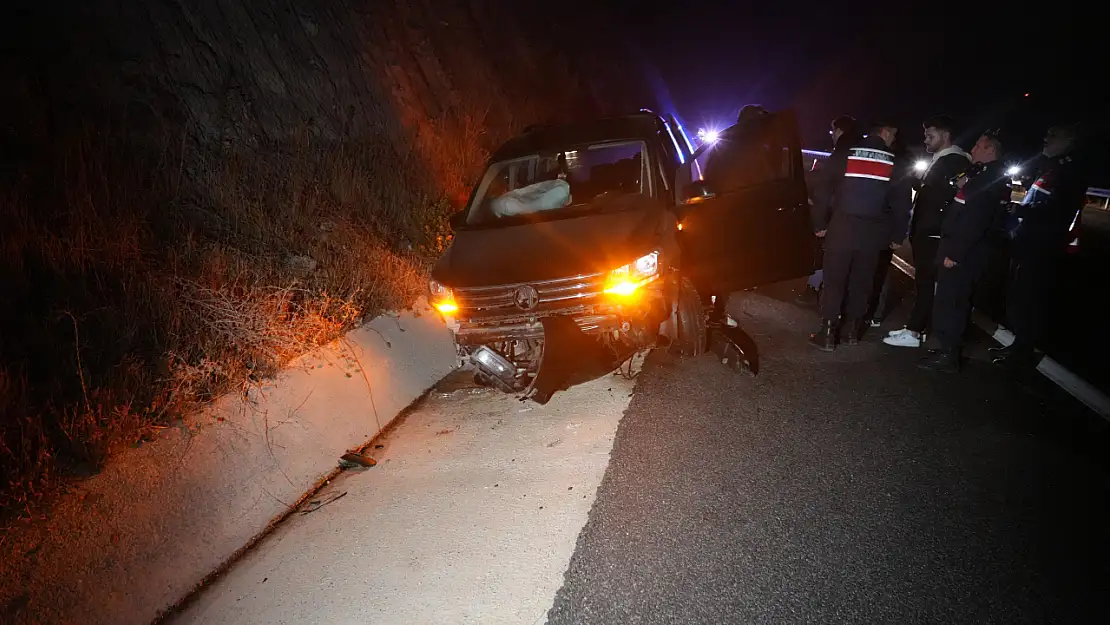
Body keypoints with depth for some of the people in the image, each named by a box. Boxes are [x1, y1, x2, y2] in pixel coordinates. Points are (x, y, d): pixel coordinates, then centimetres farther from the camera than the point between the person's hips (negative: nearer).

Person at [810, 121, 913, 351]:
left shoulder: (845, 153, 1)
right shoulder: (896, 163, 4)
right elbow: (901, 202, 5)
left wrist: (821, 223, 6)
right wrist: (896, 235, 11)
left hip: (841, 227, -1)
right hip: (872, 232, 1)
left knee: (834, 281, 2)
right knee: (861, 282, 13)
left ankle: (828, 334, 1)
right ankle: (852, 330, 19)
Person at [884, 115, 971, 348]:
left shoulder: (956, 162, -13)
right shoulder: (940, 160, 18)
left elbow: (948, 197, -19)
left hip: (933, 233, -10)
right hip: (925, 231, 10)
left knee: (925, 282, -5)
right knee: (922, 281, 13)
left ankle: (914, 333, -1)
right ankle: (915, 326, 19)